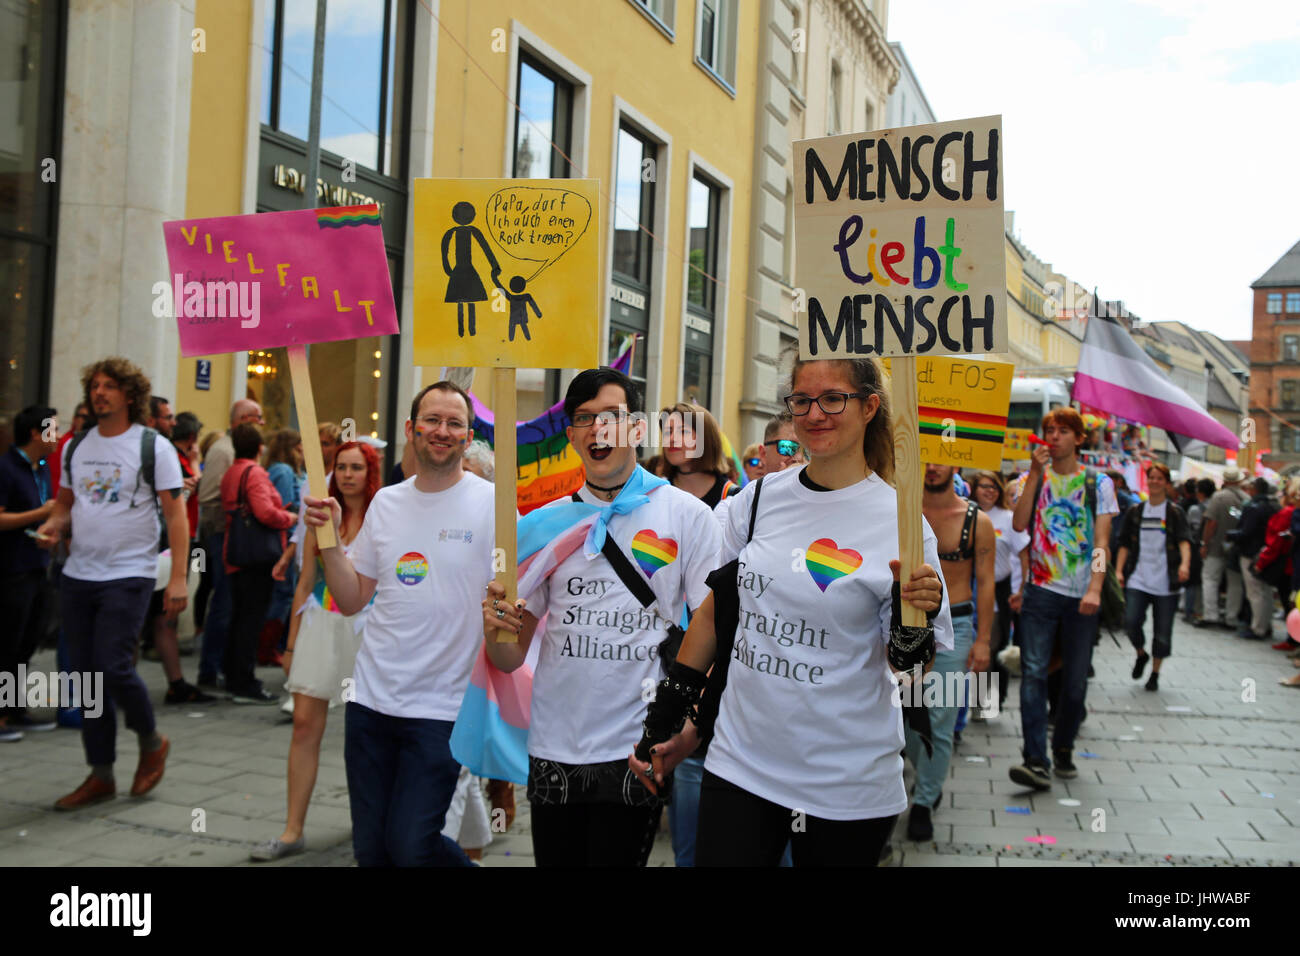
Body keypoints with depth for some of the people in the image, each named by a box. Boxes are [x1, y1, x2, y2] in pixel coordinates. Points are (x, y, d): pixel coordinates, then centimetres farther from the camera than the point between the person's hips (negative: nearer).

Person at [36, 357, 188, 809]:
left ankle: (152, 742, 14)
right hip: (78, 575, 6)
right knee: (84, 673, 7)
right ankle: (101, 775, 18)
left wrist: (178, 577, -16)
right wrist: (53, 525, -3)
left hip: (128, 576, -6)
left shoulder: (153, 446, -5)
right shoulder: (76, 447, 11)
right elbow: (65, 502, 21)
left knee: (113, 667, -14)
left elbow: (175, 514, -8)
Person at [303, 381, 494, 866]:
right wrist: (329, 537, -2)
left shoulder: (492, 504, -8)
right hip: (371, 699, 5)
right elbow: (351, 601, 11)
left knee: (411, 847, -5)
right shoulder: (386, 502, 8)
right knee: (370, 847, 12)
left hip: (442, 708, -5)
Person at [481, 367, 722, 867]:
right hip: (552, 750, 3)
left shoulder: (687, 514, -1)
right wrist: (493, 629, -15)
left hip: (637, 750, -3)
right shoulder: (543, 525, 6)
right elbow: (511, 657, 8)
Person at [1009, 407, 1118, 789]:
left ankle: (1063, 750, 23)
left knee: (1075, 679, 5)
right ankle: (1036, 761, -15)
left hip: (1081, 596, 0)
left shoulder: (1098, 483, 8)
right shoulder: (1032, 479, 10)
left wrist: (1095, 590, -14)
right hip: (1041, 590, 0)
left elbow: (1101, 542, -1)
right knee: (1034, 673, -12)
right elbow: (1019, 524, -8)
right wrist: (1035, 472, -10)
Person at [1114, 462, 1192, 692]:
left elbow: (1184, 541, -11)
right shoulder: (1135, 512, 9)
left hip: (1166, 582, -1)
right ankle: (1141, 654, 17)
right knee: (1131, 621, -13)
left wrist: (1185, 563, -30)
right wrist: (1118, 571, -1)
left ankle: (1155, 673, 22)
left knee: (1162, 631, 3)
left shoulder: (1175, 513, 2)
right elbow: (1125, 544, 11)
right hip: (1138, 580, 1)